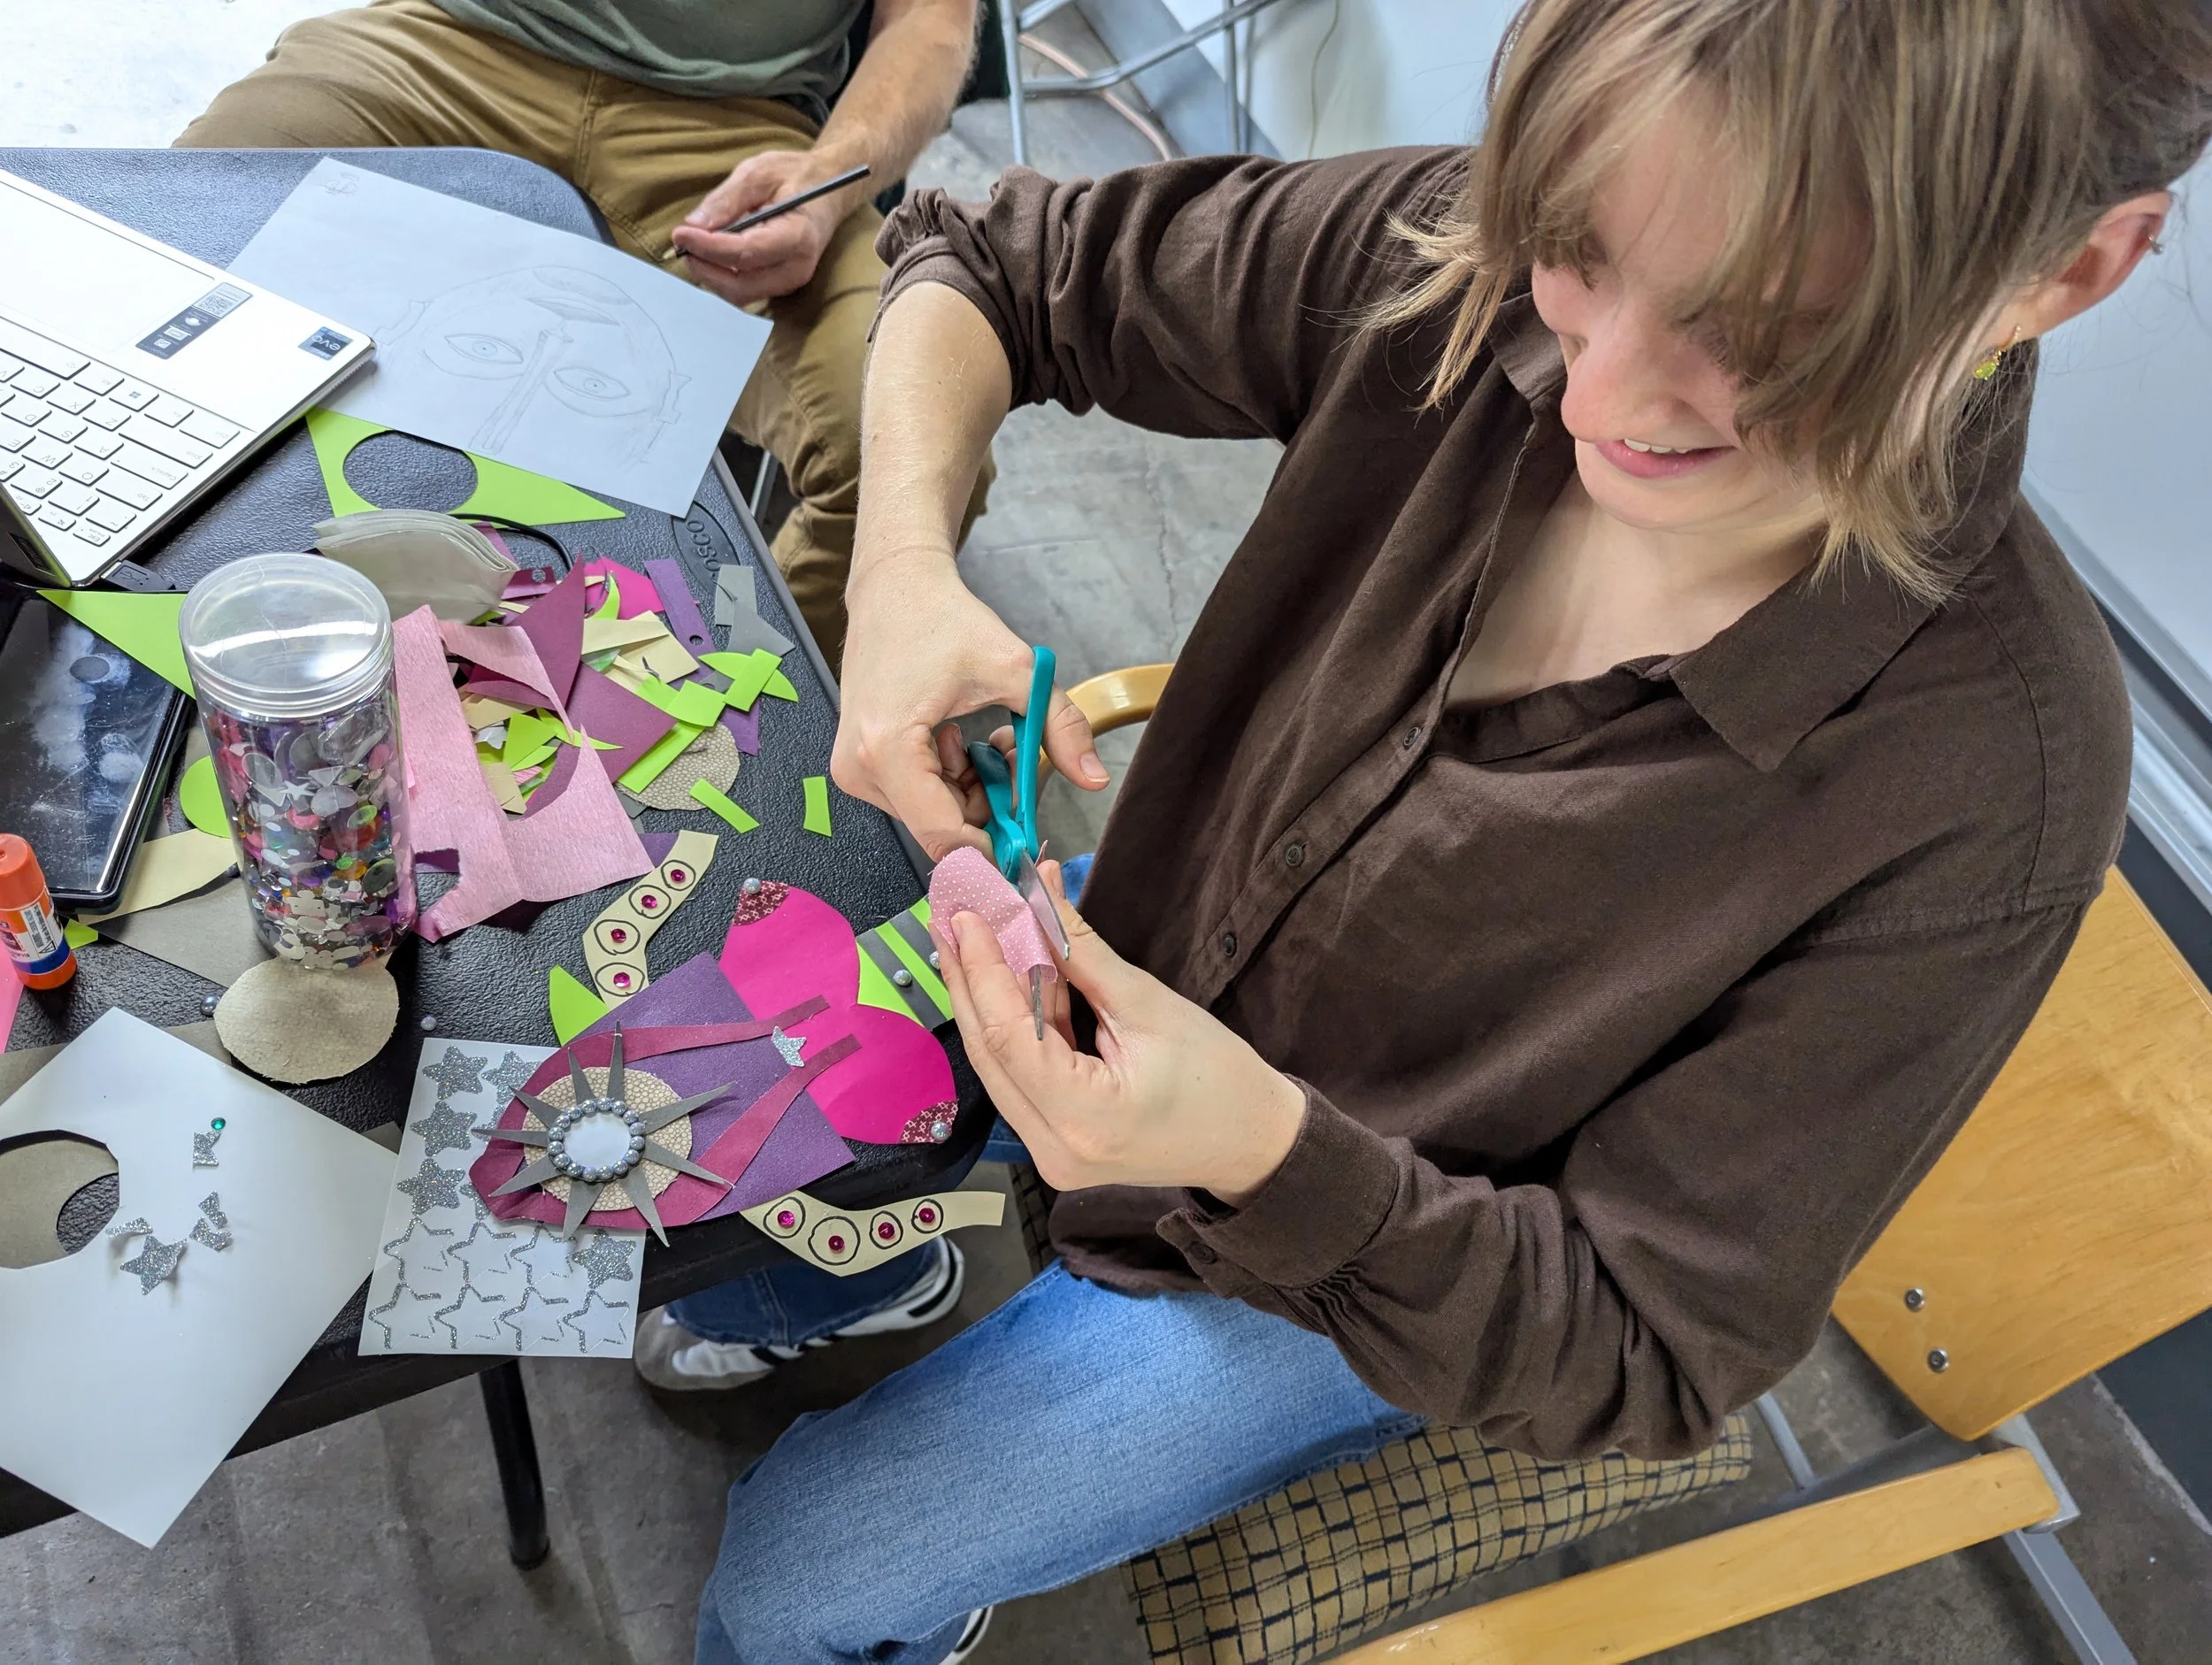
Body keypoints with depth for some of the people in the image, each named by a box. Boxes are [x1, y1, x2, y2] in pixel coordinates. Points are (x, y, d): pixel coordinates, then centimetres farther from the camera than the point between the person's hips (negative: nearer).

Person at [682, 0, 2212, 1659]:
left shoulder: (1993, 794, -33)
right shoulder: (1453, 266, -24)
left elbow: (1644, 1360, -23)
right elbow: (998, 267, -8)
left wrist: (1266, 1151, -41)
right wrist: (904, 569, -29)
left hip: (1379, 1288, -3)